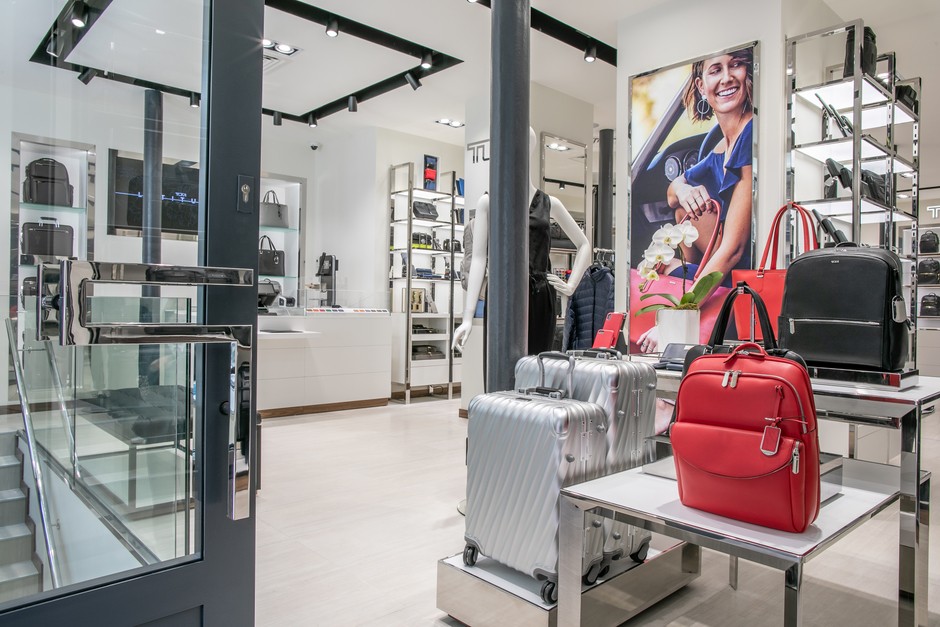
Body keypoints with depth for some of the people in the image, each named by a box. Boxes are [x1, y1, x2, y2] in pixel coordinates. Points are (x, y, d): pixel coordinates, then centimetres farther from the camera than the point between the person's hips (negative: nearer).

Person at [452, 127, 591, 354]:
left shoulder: (548, 203, 11)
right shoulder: (488, 202, 5)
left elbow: (584, 245, 20)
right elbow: (478, 258, -3)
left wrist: (570, 285, 7)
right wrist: (468, 317, -10)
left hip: (540, 298, 2)